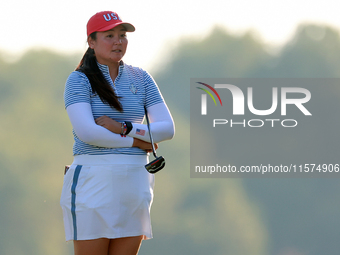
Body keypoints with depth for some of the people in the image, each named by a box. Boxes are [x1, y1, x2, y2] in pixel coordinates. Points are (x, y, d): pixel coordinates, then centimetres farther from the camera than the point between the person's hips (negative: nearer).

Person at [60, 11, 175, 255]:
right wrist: (135, 142, -8)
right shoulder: (79, 80, -1)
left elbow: (168, 129, 3)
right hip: (93, 179, -4)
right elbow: (86, 132, -16)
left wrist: (123, 128, -11)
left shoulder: (141, 78, 11)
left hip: (135, 185, 4)